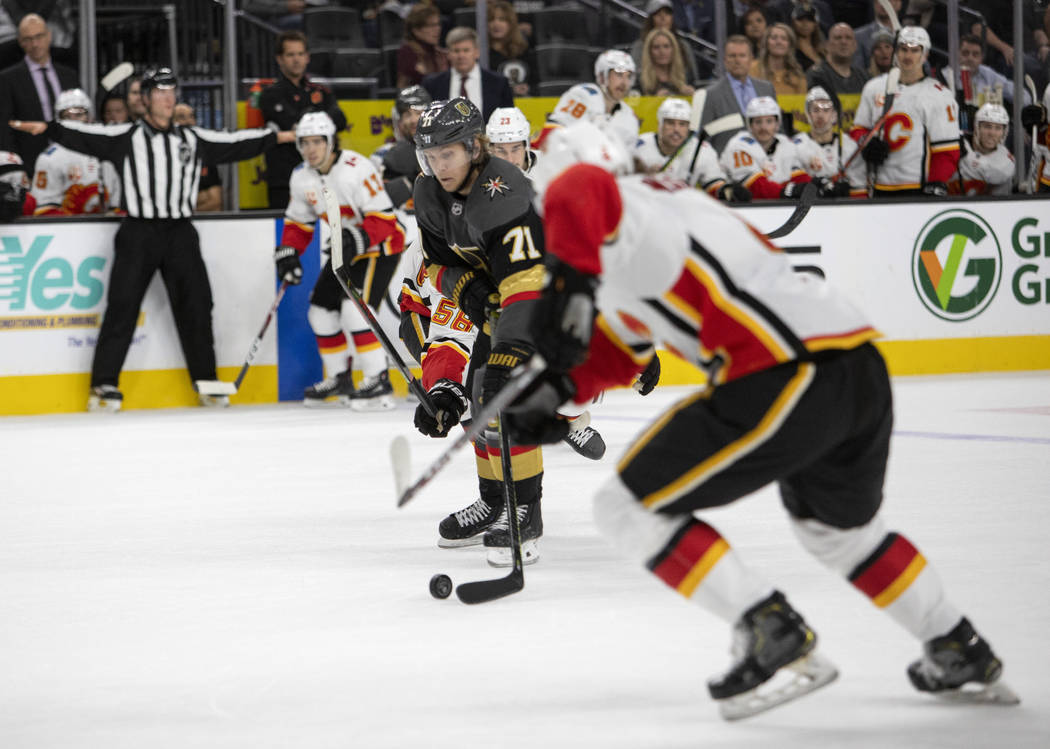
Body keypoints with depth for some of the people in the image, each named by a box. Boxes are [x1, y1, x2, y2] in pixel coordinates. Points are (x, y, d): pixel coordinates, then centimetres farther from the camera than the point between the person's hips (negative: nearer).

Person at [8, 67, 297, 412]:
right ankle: (105, 384, -2)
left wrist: (282, 137, 15)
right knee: (122, 306, -7)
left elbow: (235, 144, 17)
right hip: (138, 232, -3)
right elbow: (85, 136, -9)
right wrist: (47, 128, -24)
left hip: (180, 233, 3)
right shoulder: (125, 137, 2)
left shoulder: (193, 139, 14)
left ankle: (206, 383, 14)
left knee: (195, 307, 3)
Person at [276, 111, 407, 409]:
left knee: (356, 308, -23)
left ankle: (379, 382, -20)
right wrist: (288, 253, -4)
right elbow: (298, 222, 11)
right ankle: (340, 379, 23)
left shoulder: (356, 169, -27)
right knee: (322, 310, 8)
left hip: (381, 244, -9)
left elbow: (383, 219, -27)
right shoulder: (301, 177, -1)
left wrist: (357, 239, -40)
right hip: (343, 248, 9)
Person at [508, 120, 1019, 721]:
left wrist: (567, 285, -33)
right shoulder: (674, 202, 30)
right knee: (839, 525, 36)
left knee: (630, 507, -1)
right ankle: (963, 656, 42)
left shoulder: (624, 212, 1)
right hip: (865, 367, 10)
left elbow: (580, 190, -27)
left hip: (785, 377, -10)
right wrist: (557, 389, 18)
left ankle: (774, 633, -5)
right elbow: (617, 353, 33)